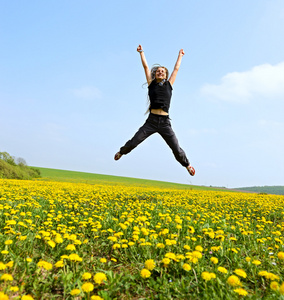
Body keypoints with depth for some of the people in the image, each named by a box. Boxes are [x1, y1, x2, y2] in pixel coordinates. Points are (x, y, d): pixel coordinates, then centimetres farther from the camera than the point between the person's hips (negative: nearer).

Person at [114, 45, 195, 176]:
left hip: (165, 122, 1)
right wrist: (141, 52, 25)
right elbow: (146, 66, 17)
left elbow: (176, 68, 25)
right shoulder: (152, 84, 11)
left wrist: (180, 55, 37)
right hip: (151, 120, 0)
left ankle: (187, 164, 28)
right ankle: (122, 151, 30)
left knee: (176, 149, 1)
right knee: (133, 142, -2)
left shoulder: (169, 84, 13)